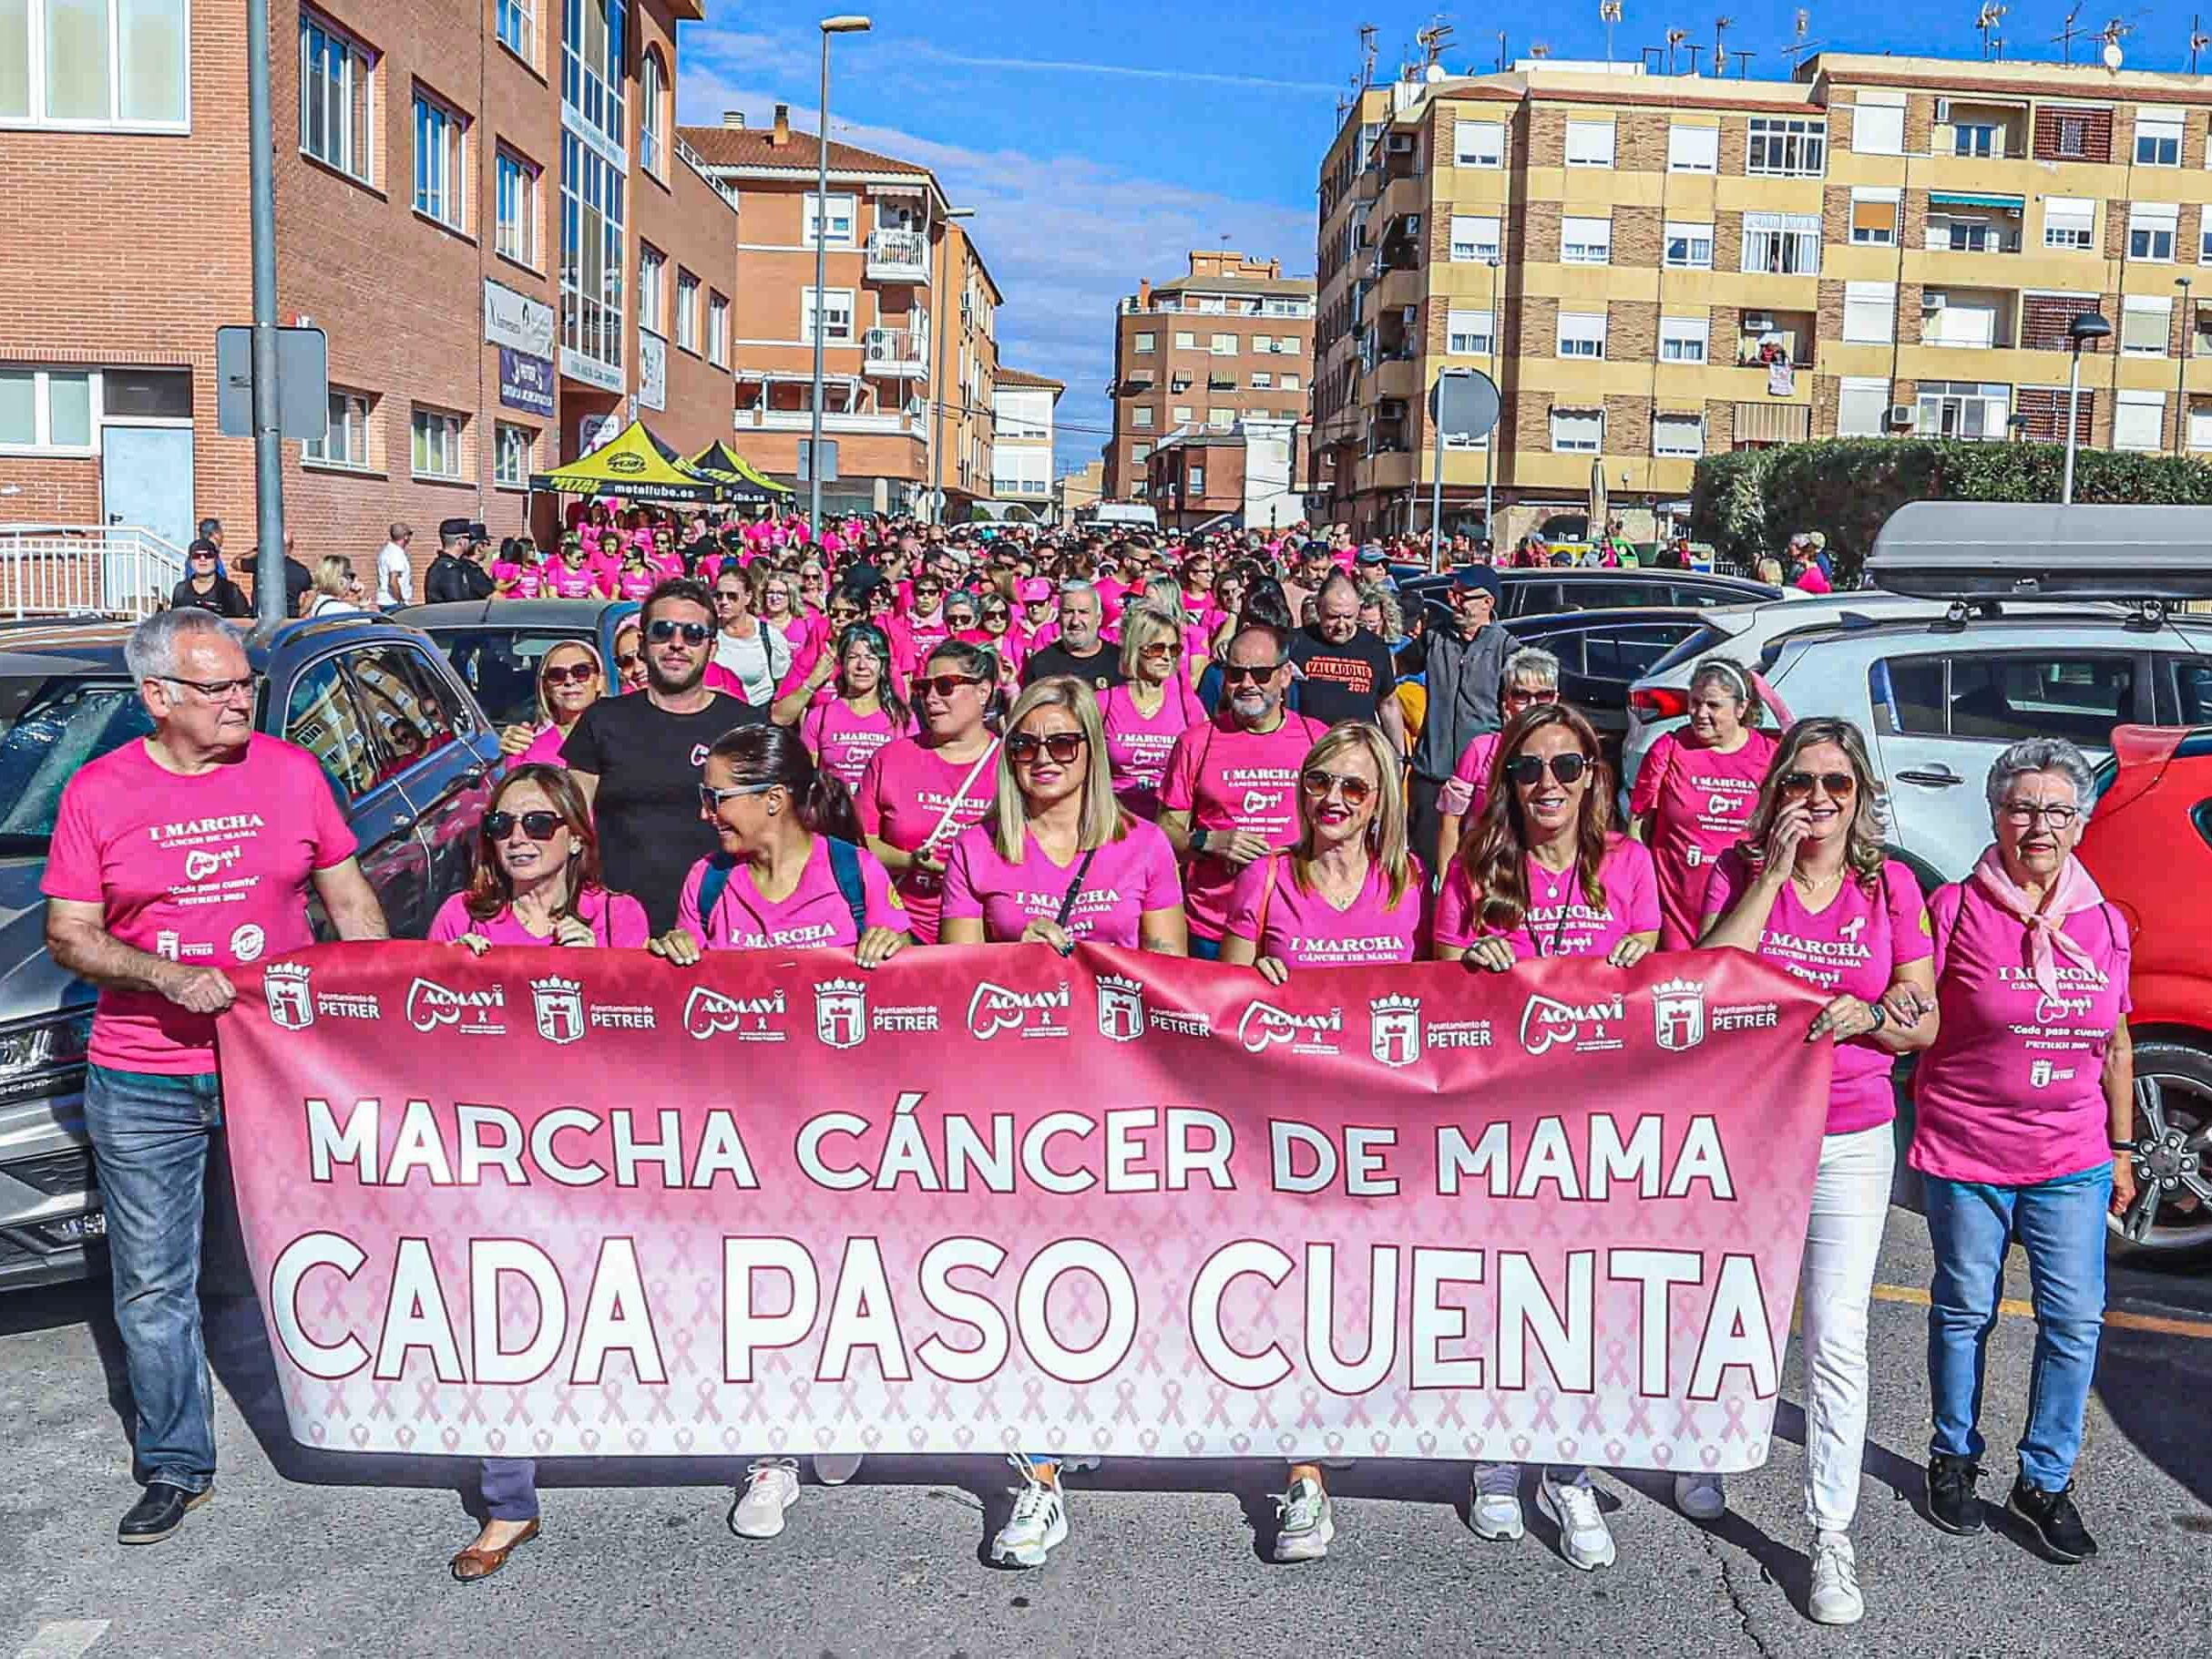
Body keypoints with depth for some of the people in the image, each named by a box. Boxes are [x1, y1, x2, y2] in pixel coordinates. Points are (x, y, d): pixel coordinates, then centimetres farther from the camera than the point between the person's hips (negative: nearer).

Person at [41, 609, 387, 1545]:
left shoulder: (291, 773, 2)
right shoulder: (98, 792, -1)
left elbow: (349, 899, 10)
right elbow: (67, 936, 0)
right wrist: (168, 976, -17)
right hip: (142, 1082, 0)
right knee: (152, 1285, 8)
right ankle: (175, 1467, 24)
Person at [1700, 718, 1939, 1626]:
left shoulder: (1891, 885, 1)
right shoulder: (1740, 868, -3)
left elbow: (1925, 1024, 3)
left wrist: (1867, 1016, -19)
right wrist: (1773, 872, -19)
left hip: (1850, 1141, 0)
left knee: (1837, 1340, -3)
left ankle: (1832, 1537, 7)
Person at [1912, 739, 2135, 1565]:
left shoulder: (2106, 923, 5)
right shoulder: (1955, 910, -8)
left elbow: (2116, 1045, 13)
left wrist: (2122, 1148, 14)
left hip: (2071, 1161, 3)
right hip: (1966, 1155, -3)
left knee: (2076, 1320, 4)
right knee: (1964, 1313, 9)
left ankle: (2046, 1479, 22)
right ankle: (1954, 1458, 29)